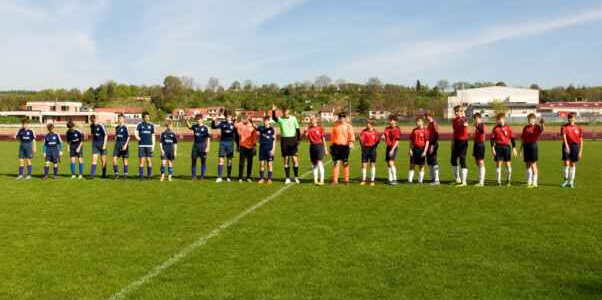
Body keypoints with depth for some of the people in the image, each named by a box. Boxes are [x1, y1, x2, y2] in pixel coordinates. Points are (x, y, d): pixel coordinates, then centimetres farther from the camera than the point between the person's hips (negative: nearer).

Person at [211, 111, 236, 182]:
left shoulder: (233, 124, 3)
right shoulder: (222, 123, 5)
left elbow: (236, 135, 7)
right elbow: (214, 127, -4)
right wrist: (213, 121, -22)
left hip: (230, 143, 0)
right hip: (223, 142, 0)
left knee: (229, 160, 6)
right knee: (221, 160, -7)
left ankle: (228, 177, 14)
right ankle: (219, 177, -7)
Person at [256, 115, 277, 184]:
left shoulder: (272, 129, 0)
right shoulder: (260, 128, 7)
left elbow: (274, 140, 1)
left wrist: (273, 149, -5)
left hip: (269, 149, -2)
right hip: (262, 148, 2)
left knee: (270, 164, 0)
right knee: (261, 163, 3)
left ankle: (269, 179, 7)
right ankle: (261, 178, 12)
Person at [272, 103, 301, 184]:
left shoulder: (293, 118, 3)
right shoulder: (280, 119, 2)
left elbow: (297, 129, 7)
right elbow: (274, 118, -20)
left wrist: (298, 140, 1)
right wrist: (273, 111, -35)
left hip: (292, 139, -1)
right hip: (284, 140, 1)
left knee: (294, 158, -4)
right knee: (286, 159, 4)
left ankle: (296, 177, 9)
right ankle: (287, 178, 12)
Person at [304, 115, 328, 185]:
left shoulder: (320, 128, -2)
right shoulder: (309, 128, 7)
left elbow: (323, 139, 1)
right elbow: (305, 135, -4)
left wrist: (325, 149, 2)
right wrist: (305, 131, -24)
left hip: (319, 146, -4)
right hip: (312, 146, 4)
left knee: (320, 163, -13)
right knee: (314, 164, 8)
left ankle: (321, 180, -11)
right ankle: (315, 180, 16)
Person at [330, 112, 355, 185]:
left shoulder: (349, 126, 4)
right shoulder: (335, 126, 12)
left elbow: (352, 135, -7)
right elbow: (332, 136, 17)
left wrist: (351, 142, -25)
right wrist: (331, 145, 15)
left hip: (345, 146, -1)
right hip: (336, 146, 2)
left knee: (345, 163, 5)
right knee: (336, 163, -2)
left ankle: (346, 180, 15)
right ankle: (335, 180, 1)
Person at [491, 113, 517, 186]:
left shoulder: (508, 128, 1)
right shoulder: (495, 128, 4)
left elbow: (512, 138, 5)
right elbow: (492, 139, 5)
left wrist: (514, 148, 2)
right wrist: (492, 148, -3)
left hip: (506, 147, -1)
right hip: (498, 147, 1)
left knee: (508, 164, 1)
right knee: (498, 164, 0)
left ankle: (509, 181, 17)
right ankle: (498, 182, 6)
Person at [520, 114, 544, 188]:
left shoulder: (536, 127, -2)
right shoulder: (525, 128, 13)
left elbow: (541, 131, -25)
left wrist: (541, 124, -40)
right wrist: (521, 148, 12)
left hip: (533, 145, -5)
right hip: (526, 145, 5)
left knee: (533, 164, -3)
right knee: (527, 164, 10)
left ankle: (534, 182, 4)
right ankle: (529, 181, 21)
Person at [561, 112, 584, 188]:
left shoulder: (578, 128, 4)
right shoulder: (564, 127, -1)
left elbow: (581, 141, 6)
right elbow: (564, 136, -16)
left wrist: (580, 151, 2)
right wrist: (566, 146, -31)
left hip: (575, 146, 1)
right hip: (566, 146, -1)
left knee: (573, 164, 6)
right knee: (566, 164, -4)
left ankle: (571, 181, 14)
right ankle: (566, 180, 6)